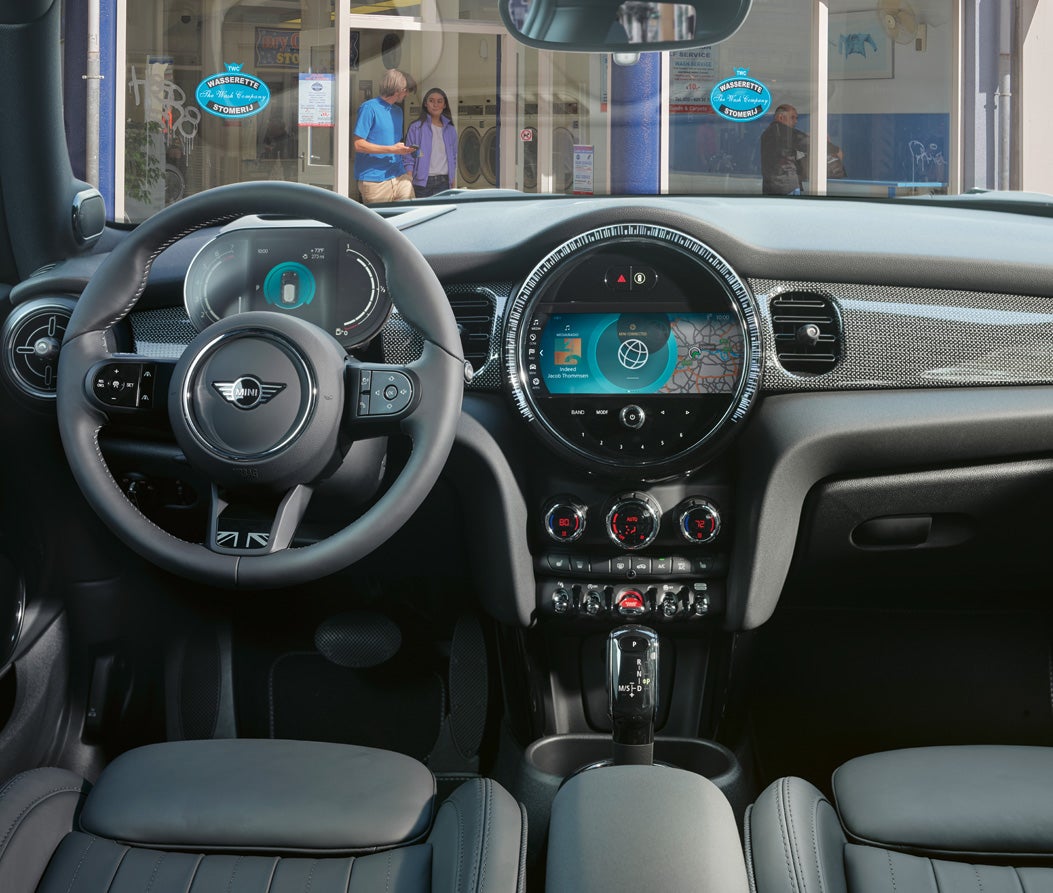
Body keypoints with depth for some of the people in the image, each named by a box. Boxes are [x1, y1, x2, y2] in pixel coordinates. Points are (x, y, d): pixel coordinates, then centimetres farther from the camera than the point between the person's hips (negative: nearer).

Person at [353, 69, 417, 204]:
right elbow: (359, 145, -13)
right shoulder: (369, 108, -7)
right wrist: (392, 149, -17)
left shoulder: (398, 111, 18)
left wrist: (404, 149, 7)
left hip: (399, 176, 7)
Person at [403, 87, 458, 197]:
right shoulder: (416, 128, -1)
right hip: (422, 183, -3)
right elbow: (408, 160, -3)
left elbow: (453, 159, 15)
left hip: (444, 183, 3)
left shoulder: (450, 130, 11)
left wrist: (454, 187, 10)